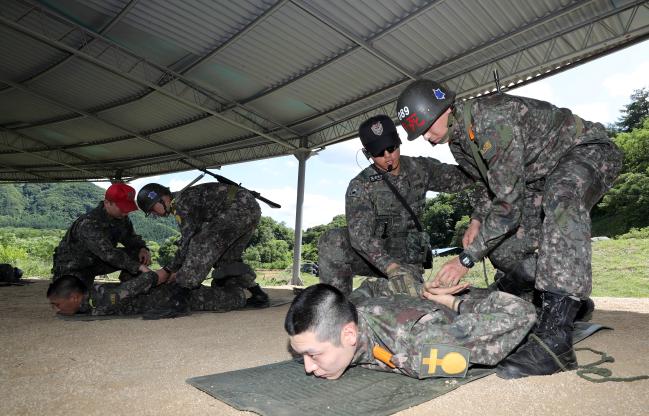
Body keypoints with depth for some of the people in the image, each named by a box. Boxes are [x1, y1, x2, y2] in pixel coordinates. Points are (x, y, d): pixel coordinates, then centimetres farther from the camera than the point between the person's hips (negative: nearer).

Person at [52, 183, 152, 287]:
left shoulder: (122, 218, -10)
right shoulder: (89, 224, -34)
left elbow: (131, 237, 3)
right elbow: (108, 253, -44)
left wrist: (142, 248, -21)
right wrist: (139, 267, -52)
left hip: (96, 261, 6)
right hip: (72, 267, -6)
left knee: (136, 253, -13)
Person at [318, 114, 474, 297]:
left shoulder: (421, 168, -2)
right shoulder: (360, 186, -15)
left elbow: (461, 177, 3)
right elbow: (360, 235, -29)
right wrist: (391, 267, -43)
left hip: (408, 259, 4)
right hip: (374, 257, -3)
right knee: (333, 242, -31)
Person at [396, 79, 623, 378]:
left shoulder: (493, 120, -33)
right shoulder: (456, 140, -4)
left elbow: (508, 203, -34)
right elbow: (488, 186, 11)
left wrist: (467, 258, -32)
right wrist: (476, 222, -6)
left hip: (587, 151, -8)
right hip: (542, 175, 9)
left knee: (560, 200, -41)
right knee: (501, 244, -1)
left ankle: (554, 338, -43)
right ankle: (571, 302, 20)